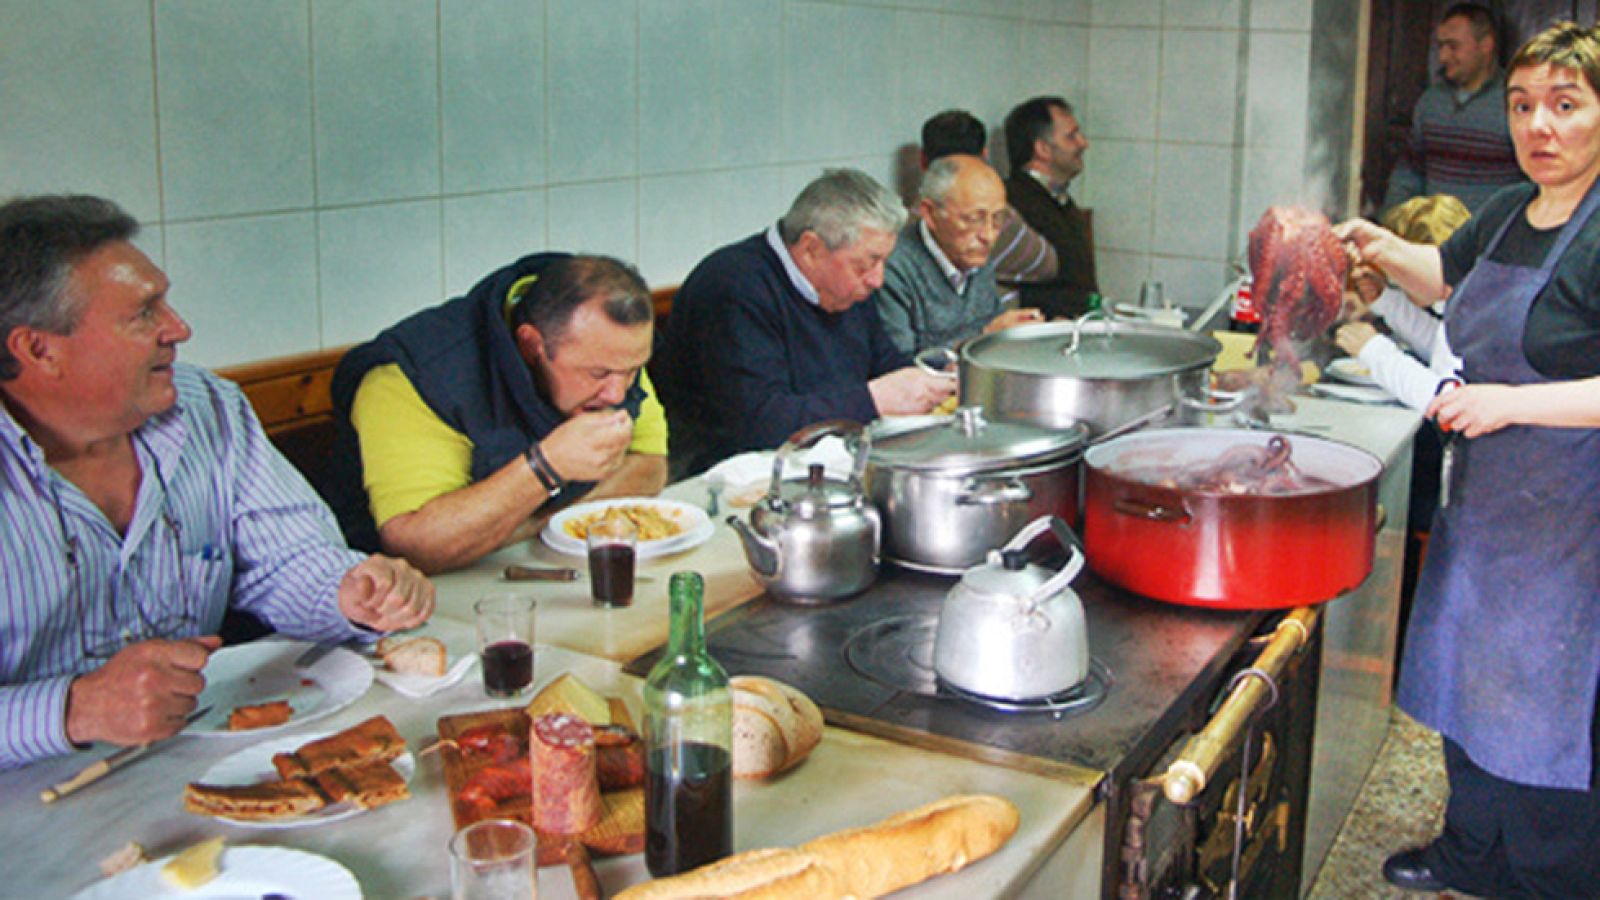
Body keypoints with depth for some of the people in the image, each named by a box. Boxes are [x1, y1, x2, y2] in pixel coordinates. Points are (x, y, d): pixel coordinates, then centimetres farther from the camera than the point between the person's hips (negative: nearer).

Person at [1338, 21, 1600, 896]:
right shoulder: (1508, 212, 7)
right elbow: (1447, 275, 28)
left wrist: (1510, 401, -28)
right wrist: (1380, 248, 10)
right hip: (1485, 497, 9)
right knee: (1472, 677, 19)